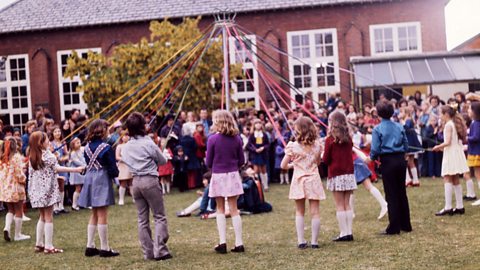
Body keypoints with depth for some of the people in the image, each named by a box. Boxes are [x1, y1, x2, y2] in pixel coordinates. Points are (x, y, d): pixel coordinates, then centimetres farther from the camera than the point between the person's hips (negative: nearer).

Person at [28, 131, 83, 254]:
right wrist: (75, 169, -27)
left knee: (42, 217, 17)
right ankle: (49, 247, -1)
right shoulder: (47, 154, -13)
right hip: (47, 189, -7)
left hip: (37, 190, 7)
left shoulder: (32, 156, 8)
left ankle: (39, 244, 19)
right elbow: (57, 168, -23)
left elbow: (31, 173, 8)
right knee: (48, 218, -2)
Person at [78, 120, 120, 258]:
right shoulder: (106, 148, -13)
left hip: (90, 179, 7)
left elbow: (88, 163, 11)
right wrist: (115, 173, 8)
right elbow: (113, 169, -12)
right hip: (102, 180, -7)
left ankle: (90, 246, 17)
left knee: (94, 215, 15)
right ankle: (104, 248, 2)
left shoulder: (87, 147, 6)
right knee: (102, 215, -3)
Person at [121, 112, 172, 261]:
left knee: (142, 219, 10)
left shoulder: (126, 147, 5)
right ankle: (159, 250, -6)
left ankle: (148, 252, 12)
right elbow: (163, 161, 2)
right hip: (150, 181, -5)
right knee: (159, 217, 2)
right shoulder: (148, 143, -9)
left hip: (135, 182, 5)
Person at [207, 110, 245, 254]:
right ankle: (239, 243, 6)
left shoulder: (213, 139, -12)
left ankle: (222, 242, 5)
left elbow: (208, 162, -6)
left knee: (220, 209, 10)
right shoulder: (236, 139, -2)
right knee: (234, 209, 7)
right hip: (233, 175, 2)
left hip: (218, 176, -2)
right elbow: (241, 161, 3)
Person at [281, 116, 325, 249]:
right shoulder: (317, 145, 0)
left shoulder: (293, 146, -9)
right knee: (315, 212, 4)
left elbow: (283, 165, -4)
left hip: (299, 181, -1)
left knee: (299, 212, 11)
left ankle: (301, 241, 8)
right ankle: (314, 241, 6)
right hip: (313, 180, 1)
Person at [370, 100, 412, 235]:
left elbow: (375, 149, -11)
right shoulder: (399, 127, 4)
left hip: (387, 162, -4)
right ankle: (405, 224, 20)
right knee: (402, 192, 13)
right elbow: (406, 145, 6)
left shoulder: (378, 129, -9)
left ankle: (394, 227, 3)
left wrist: (372, 158, 8)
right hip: (401, 160, 4)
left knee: (391, 195, 0)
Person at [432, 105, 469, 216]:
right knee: (455, 180, 11)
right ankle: (460, 207, 12)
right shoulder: (456, 124, 14)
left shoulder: (448, 125, -13)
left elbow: (447, 142, -20)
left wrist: (438, 147, -3)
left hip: (451, 154, -9)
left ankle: (448, 207, -16)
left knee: (448, 180, -10)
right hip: (457, 153, 9)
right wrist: (442, 147, 16)